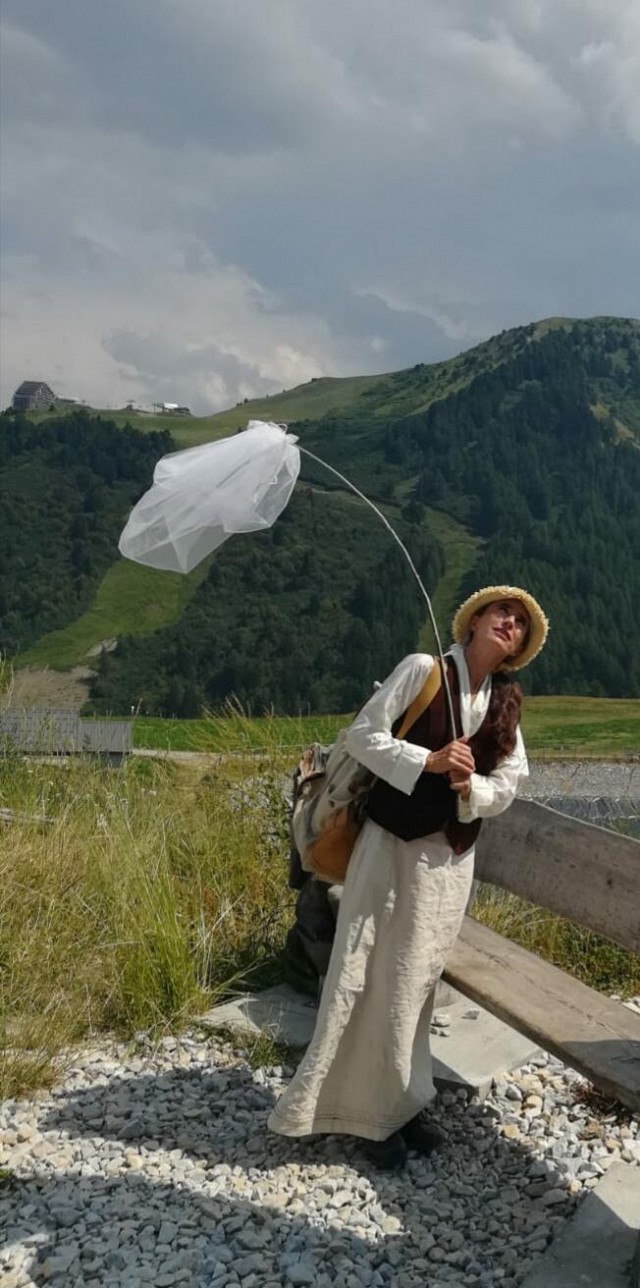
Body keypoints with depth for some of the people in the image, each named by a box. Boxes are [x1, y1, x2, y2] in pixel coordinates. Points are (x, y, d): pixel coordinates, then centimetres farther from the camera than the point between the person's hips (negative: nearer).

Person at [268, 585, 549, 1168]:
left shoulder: (505, 705, 5)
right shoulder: (422, 669, -9)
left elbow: (507, 788, 4)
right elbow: (363, 734, -12)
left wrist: (469, 786, -17)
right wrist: (430, 760, -23)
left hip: (451, 858, 4)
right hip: (392, 846, -4)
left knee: (417, 981, 13)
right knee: (374, 978, 1)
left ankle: (401, 1103, 27)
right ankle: (373, 1112, 15)